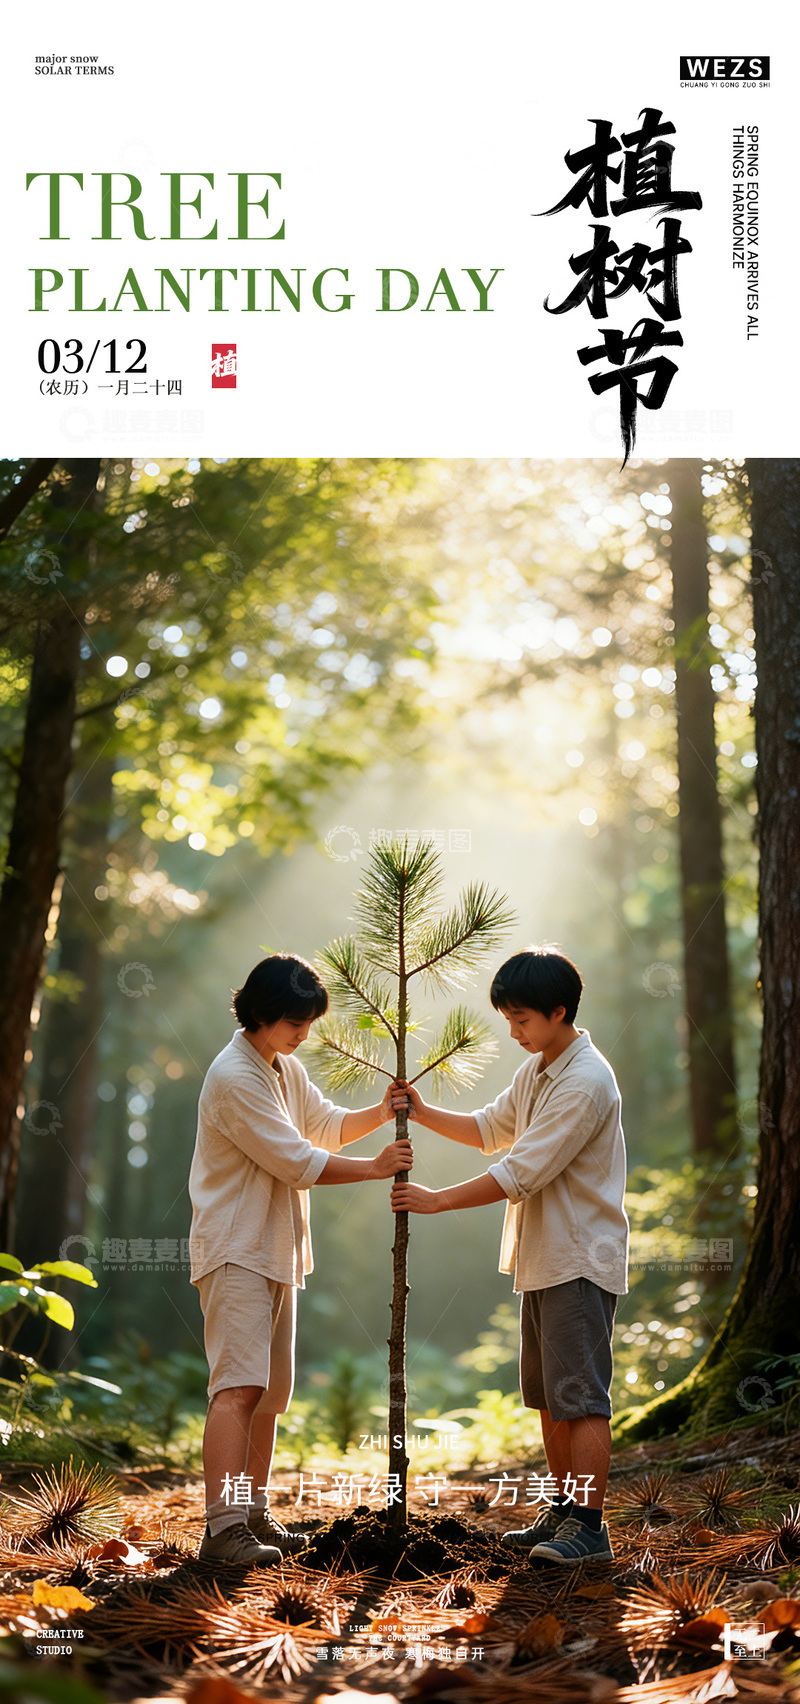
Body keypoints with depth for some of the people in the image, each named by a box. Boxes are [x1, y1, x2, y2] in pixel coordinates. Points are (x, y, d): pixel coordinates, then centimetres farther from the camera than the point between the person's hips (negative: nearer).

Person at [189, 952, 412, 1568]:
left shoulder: (287, 1071, 14)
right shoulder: (234, 1077, -16)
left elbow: (327, 1124, 25)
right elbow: (297, 1162, -18)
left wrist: (379, 1114, 6)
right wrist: (375, 1168, -11)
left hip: (276, 1251, 10)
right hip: (235, 1251, -10)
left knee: (272, 1391, 12)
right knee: (239, 1388, -18)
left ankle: (255, 1516, 19)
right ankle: (223, 1529, -22)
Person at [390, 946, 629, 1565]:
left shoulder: (586, 1082, -19)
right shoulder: (536, 1070, 12)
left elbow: (521, 1173, -23)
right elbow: (491, 1129, 25)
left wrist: (438, 1200, -17)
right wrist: (424, 1113, 10)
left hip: (582, 1260, -10)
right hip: (542, 1259, 10)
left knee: (580, 1396, -8)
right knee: (548, 1396, 14)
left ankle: (589, 1526, -5)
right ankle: (563, 1511, 22)